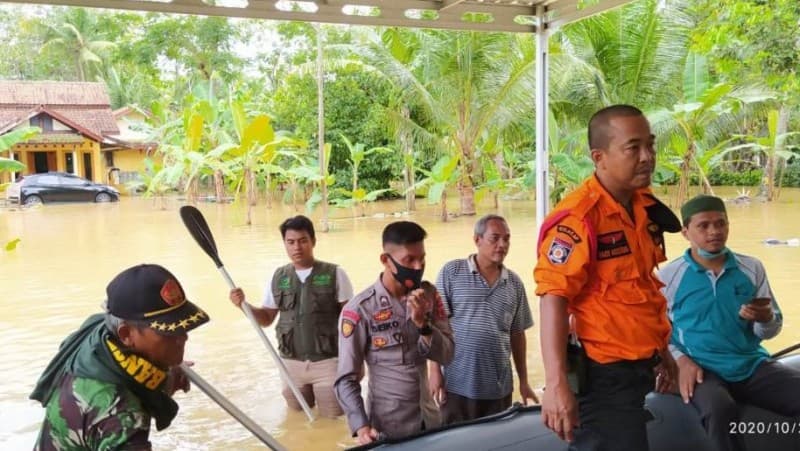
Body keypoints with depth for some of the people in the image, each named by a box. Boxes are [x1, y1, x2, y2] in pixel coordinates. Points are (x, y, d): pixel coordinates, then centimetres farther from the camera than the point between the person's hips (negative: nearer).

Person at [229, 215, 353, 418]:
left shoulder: (334, 274, -8)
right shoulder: (278, 277, 1)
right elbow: (266, 319, 9)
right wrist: (243, 304, -10)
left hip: (328, 361, -3)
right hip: (292, 363, 3)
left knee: (332, 414, 4)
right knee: (299, 413, 16)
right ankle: (309, 393, 41)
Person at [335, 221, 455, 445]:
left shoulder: (428, 296, -1)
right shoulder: (360, 308, -16)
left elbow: (446, 355, -4)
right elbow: (346, 379, -14)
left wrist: (423, 324, -20)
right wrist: (361, 426, -25)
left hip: (430, 420, 5)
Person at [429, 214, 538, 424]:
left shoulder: (515, 283, 8)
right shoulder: (452, 272, -4)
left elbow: (517, 334, 14)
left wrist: (524, 381, 14)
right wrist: (434, 370, -9)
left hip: (499, 387, 4)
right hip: (458, 384, -3)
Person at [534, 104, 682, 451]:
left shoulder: (645, 207, 5)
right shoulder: (577, 217, -22)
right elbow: (553, 300, -24)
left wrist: (661, 350, 22)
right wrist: (556, 383, -29)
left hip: (638, 367, 9)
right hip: (603, 372, -9)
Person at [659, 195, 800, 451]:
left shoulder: (752, 268, 10)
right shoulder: (668, 276, 0)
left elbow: (772, 330, 13)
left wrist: (766, 319, -11)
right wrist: (681, 361, -14)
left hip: (752, 365, 4)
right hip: (702, 368, -4)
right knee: (720, 411, -36)